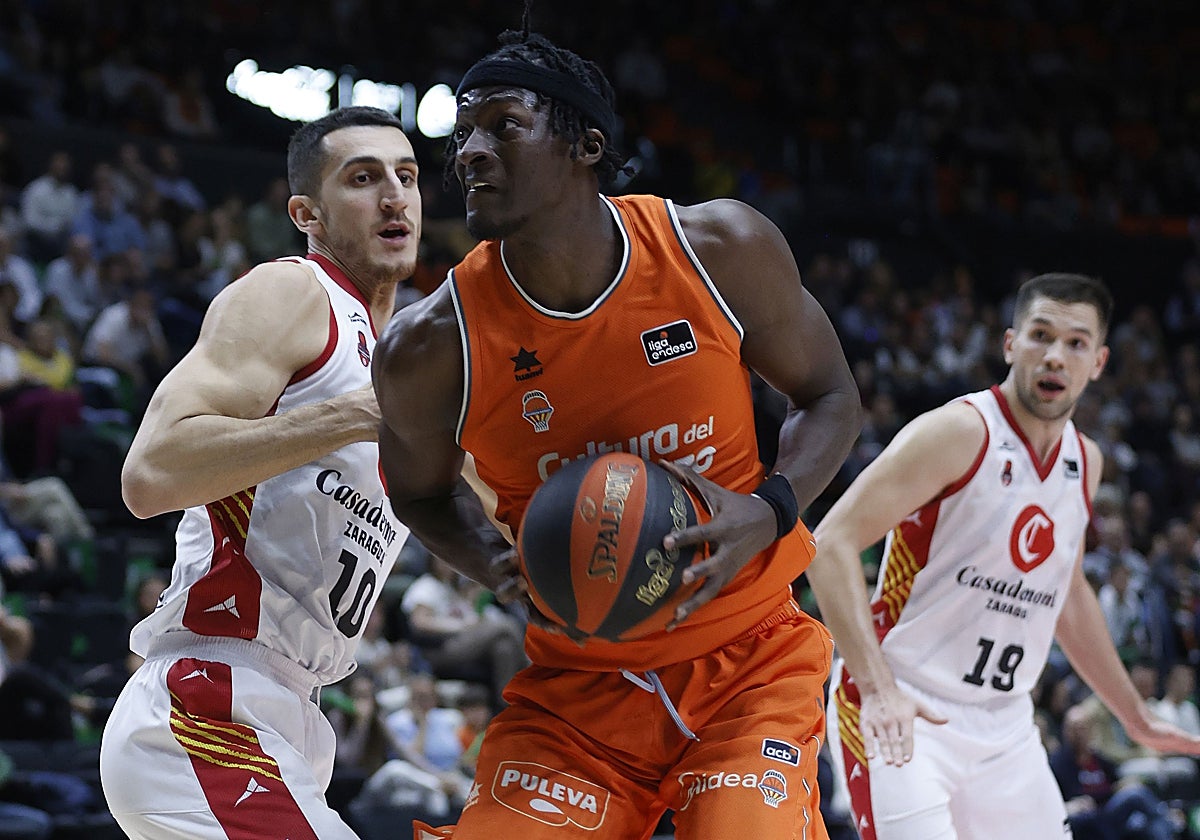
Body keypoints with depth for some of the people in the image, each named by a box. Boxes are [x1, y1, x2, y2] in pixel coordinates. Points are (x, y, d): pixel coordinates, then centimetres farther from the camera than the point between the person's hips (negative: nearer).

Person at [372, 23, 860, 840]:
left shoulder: (721, 248, -13)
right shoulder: (430, 347, -14)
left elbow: (830, 396, 2)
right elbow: (421, 490, 8)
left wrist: (768, 513, -18)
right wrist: (498, 565, -15)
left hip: (748, 660, 0)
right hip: (578, 687, 1)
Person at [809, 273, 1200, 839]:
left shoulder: (1085, 462, 10)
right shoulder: (958, 433, -14)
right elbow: (831, 542, -21)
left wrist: (1136, 717, 27)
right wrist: (876, 686, -30)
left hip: (1005, 724, 7)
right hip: (902, 716, -7)